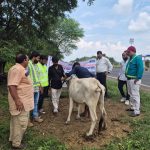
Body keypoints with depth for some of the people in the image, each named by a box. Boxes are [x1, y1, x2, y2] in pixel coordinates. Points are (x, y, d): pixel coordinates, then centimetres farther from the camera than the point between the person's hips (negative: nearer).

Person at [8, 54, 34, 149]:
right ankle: (16, 143, 13)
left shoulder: (20, 69, 14)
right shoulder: (17, 69, -20)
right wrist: (17, 101, -29)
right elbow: (12, 85, -27)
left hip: (22, 101, 11)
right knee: (20, 123, -1)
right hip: (20, 102, -11)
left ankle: (13, 139, 34)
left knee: (17, 121, 20)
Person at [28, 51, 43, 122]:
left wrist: (40, 85, 20)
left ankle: (35, 116, 28)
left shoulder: (36, 65, 13)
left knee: (35, 103, 16)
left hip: (37, 88, 8)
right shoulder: (28, 64, -15)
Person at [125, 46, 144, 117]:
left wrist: (138, 78, -25)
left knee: (135, 95, -7)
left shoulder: (137, 58, -14)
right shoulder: (130, 59, 15)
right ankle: (133, 107, 31)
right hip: (129, 79, 10)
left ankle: (137, 111, -2)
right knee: (131, 94, 18)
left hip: (134, 80, -10)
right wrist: (127, 76, 15)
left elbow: (140, 69, -22)